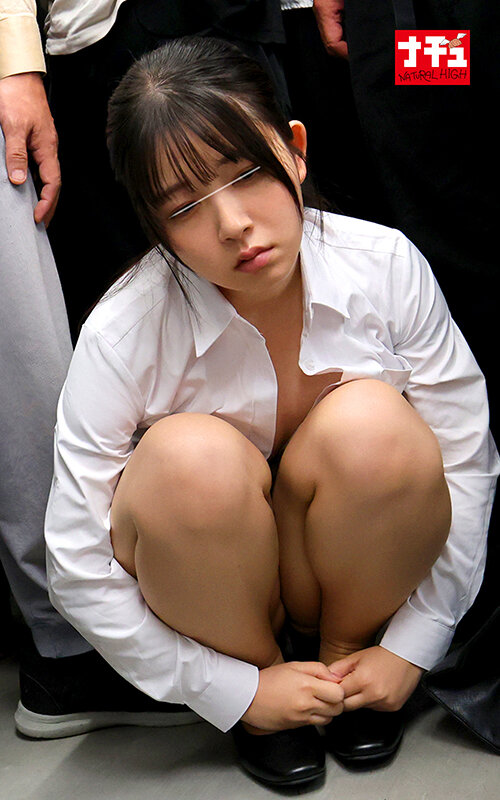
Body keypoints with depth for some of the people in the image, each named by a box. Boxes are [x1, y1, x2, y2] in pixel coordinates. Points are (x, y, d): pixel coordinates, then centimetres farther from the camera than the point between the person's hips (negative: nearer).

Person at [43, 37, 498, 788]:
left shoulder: (385, 266, -19)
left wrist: (411, 645, -9)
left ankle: (344, 649, 0)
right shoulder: (124, 333, -23)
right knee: (196, 458, -33)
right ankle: (260, 666, -2)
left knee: (374, 425, -29)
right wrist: (235, 690, -13)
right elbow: (77, 568, -17)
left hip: (363, 569, 2)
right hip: (201, 580, -1)